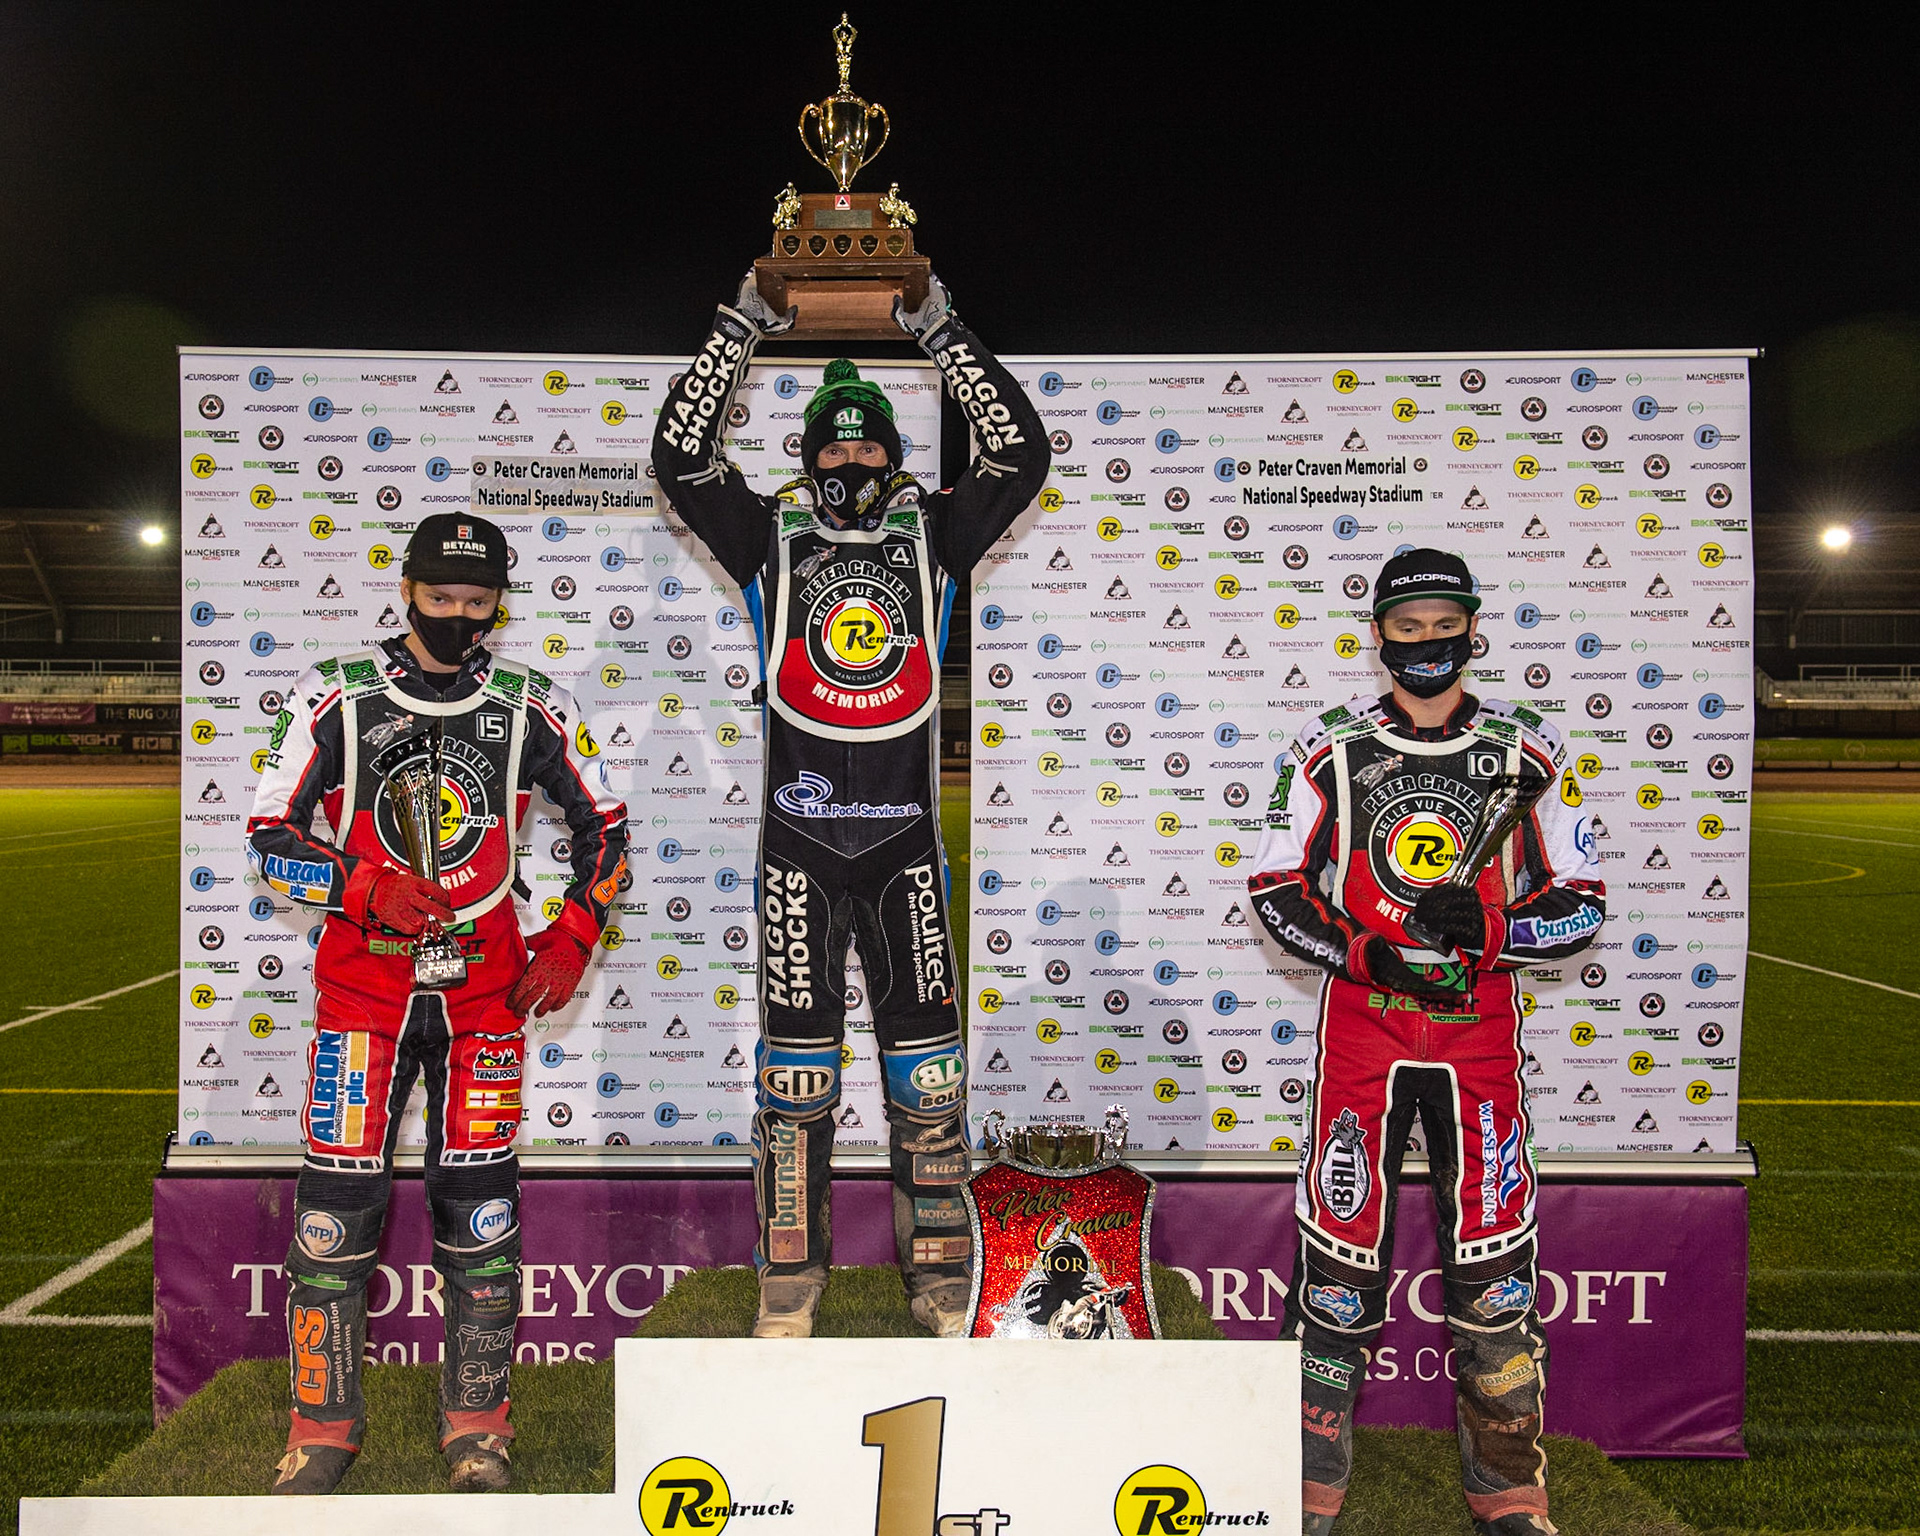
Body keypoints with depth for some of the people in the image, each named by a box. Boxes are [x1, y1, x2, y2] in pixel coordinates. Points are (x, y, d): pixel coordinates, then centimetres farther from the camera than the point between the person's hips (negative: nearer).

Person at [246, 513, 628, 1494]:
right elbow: (268, 838, 1)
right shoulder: (337, 698, 0)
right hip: (363, 980, 0)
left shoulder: (531, 707, 2)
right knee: (337, 1196, 0)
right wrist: (366, 886, -16)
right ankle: (323, 1420, 19)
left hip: (486, 981, 1)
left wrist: (573, 937, 2)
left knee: (479, 1200, 3)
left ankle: (475, 1419, 18)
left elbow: (603, 822, 11)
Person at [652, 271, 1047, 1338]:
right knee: (797, 1058, 3)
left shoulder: (933, 537, 10)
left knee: (926, 1058, 4)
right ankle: (790, 1276, 16)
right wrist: (743, 329, -2)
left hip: (905, 838, 1)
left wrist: (943, 332, 1)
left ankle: (941, 1270, 17)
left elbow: (1021, 452, 3)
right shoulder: (772, 539, 9)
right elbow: (682, 452, 1)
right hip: (801, 838, 0)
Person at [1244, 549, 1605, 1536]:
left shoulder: (1522, 752, 4)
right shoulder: (1330, 750, 1)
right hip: (1360, 1025, -1)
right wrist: (1369, 954, -11)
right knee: (1340, 1261, 3)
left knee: (1495, 1267, 5)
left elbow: (1583, 904, 5)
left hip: (1478, 1029, 1)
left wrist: (1490, 933, -13)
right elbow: (1275, 890, 4)